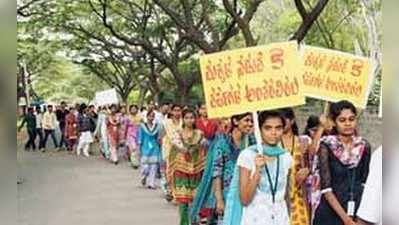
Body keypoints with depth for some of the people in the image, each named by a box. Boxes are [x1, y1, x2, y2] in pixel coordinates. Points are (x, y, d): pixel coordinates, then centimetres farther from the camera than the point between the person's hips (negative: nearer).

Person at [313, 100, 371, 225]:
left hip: (357, 213, 3)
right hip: (330, 214, -3)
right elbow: (326, 188, -13)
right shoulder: (327, 146, -8)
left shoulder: (364, 146, 3)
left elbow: (365, 182, 9)